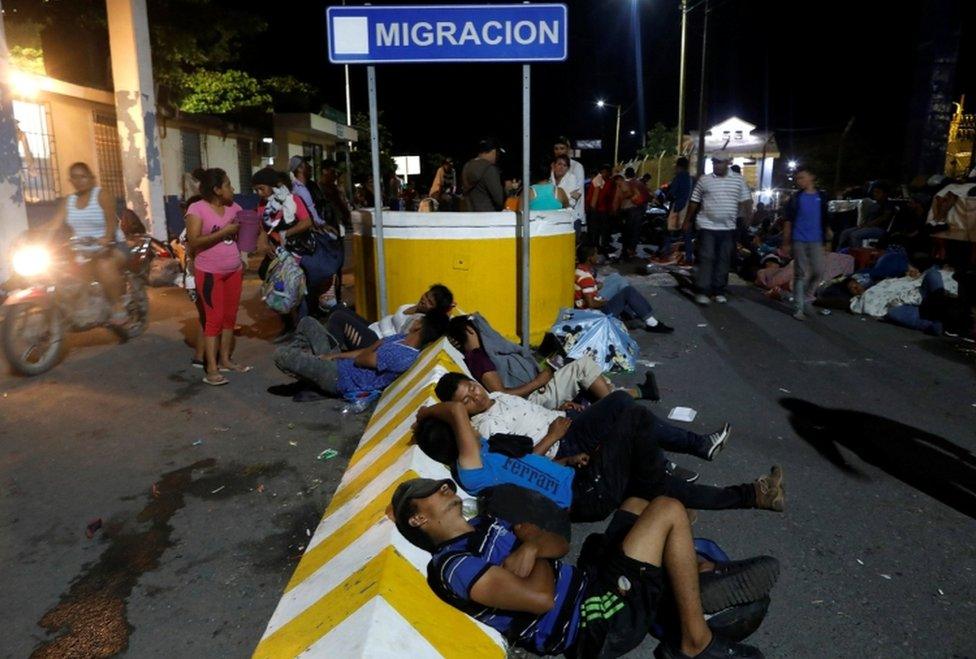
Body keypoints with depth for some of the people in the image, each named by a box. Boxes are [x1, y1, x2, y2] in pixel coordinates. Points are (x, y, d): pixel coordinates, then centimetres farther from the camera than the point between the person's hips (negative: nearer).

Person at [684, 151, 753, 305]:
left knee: (724, 260, 7)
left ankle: (718, 291, 17)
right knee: (706, 259, -6)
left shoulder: (738, 181, 3)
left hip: (728, 228, 2)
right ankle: (702, 291, -2)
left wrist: (749, 219, -8)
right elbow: (694, 202, 8)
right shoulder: (704, 180, 1)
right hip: (707, 226, -2)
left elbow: (746, 201, 4)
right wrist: (688, 221, 10)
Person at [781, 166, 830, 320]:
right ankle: (799, 307, 3)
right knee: (801, 274, -1)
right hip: (799, 241, -2)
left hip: (816, 241, 2)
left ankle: (805, 299, 16)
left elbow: (826, 221, 11)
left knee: (818, 272, -5)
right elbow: (788, 222, 2)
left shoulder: (822, 197, 7)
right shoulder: (796, 198, 3)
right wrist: (785, 243, -2)